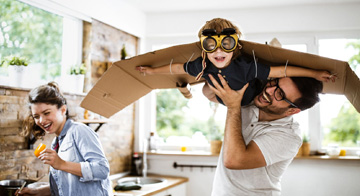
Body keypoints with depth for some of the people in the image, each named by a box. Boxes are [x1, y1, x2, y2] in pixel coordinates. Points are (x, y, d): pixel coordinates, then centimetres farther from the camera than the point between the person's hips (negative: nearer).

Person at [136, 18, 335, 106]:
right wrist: (152, 70, -3)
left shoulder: (246, 66, -44)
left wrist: (314, 73, -38)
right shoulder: (202, 66, -32)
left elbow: (281, 70, -40)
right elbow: (178, 68, -14)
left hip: (256, 97, -3)